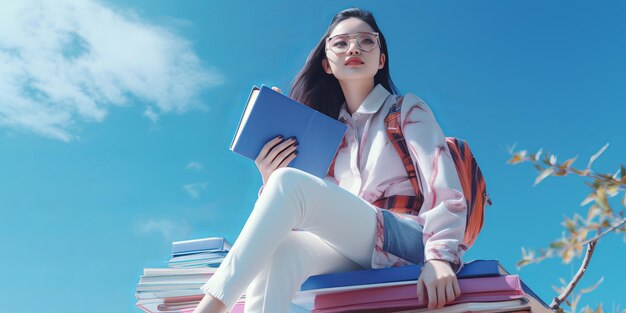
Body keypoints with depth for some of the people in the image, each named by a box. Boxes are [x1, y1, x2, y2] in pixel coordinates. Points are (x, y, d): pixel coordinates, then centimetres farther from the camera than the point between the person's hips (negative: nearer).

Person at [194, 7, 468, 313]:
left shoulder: (408, 110, 9)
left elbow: (445, 191, -5)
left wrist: (439, 257, -23)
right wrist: (270, 180, -6)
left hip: (405, 241, -3)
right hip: (347, 250, 4)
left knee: (290, 182, -28)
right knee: (279, 250, -33)